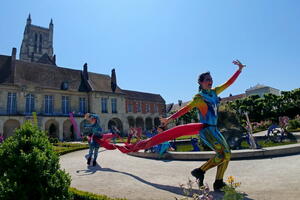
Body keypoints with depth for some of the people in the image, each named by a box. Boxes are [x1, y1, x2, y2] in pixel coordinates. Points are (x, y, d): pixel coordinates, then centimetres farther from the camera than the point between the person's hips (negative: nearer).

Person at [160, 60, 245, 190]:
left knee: (227, 154, 3)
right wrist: (169, 119, -23)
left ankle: (218, 182, 9)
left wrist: (240, 70, 18)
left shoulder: (214, 92, 13)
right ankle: (200, 171, -2)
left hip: (214, 130, 8)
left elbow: (228, 83, 19)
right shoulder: (199, 97, -9)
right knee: (223, 154, -15)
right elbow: (185, 109, -16)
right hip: (205, 130, -8)